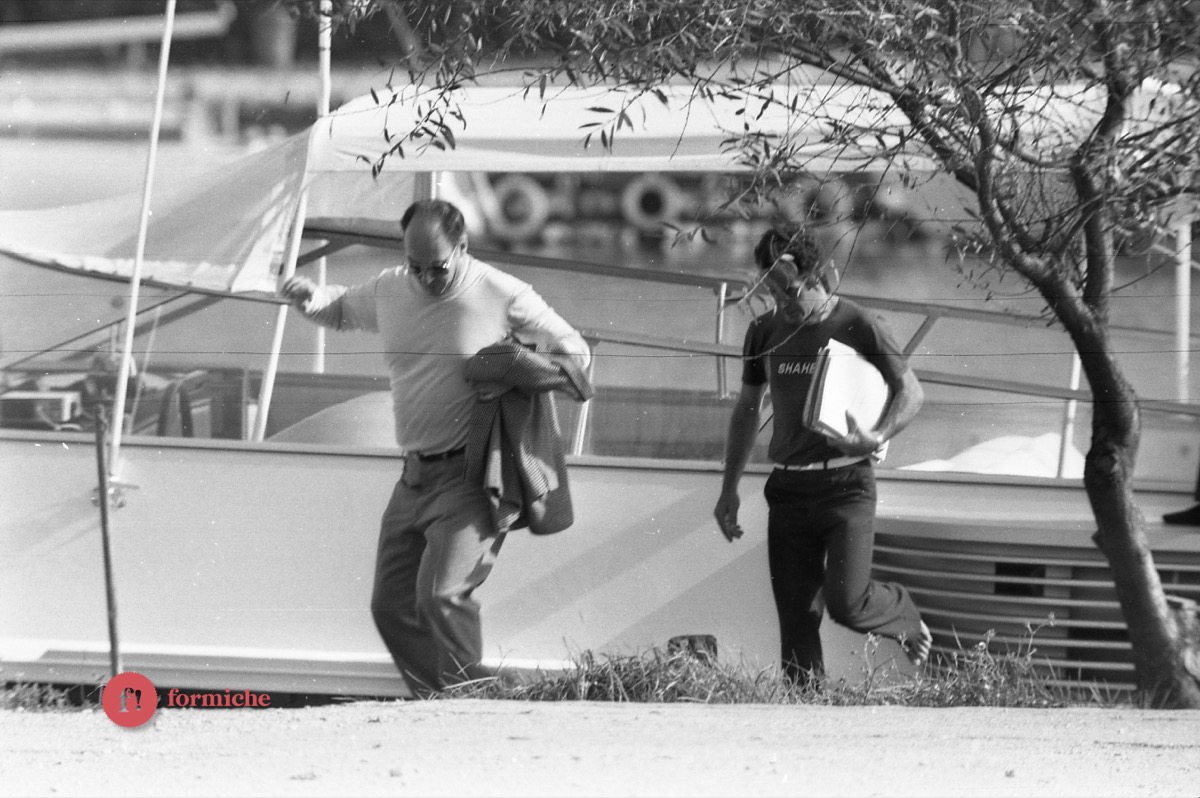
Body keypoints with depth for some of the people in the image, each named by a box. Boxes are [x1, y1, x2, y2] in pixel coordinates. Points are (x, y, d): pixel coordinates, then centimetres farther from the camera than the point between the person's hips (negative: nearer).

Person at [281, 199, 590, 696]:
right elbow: (342, 310, 29)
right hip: (414, 477, 7)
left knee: (440, 595, -24)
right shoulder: (389, 291, 6)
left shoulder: (503, 297, -9)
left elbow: (576, 354, 1)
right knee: (392, 607, 5)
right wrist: (309, 299, 7)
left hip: (471, 478, -7)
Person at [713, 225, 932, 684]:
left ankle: (904, 614, 18)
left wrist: (879, 437, -21)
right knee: (796, 619, 0)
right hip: (788, 487, 4)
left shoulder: (856, 326, -5)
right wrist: (729, 489, 17)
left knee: (846, 603, -14)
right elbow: (747, 409, 20)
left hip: (846, 484, -4)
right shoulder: (765, 332, 9)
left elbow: (911, 392, -2)